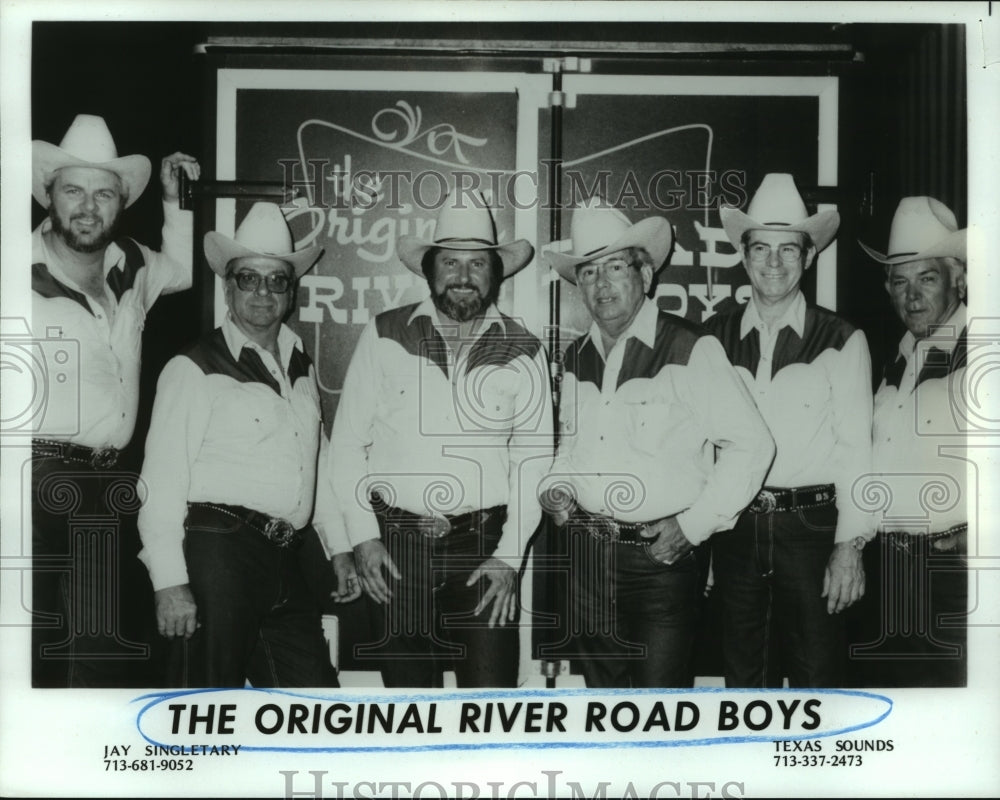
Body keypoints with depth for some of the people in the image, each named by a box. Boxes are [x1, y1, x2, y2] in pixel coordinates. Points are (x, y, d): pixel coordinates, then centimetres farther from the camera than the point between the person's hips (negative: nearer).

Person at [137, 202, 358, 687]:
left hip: (283, 565, 7)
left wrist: (339, 546, 17)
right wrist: (169, 582, -15)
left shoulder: (302, 368, 18)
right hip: (215, 554, -6)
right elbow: (161, 482, -9)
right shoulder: (193, 370, -3)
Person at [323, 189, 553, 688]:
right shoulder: (384, 337, 4)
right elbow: (347, 443, 5)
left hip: (484, 544, 0)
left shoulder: (523, 352, 5)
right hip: (396, 541, 1)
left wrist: (509, 555, -4)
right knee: (407, 686, 8)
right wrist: (363, 537, -2)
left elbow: (533, 460, 5)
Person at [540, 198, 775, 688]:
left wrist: (695, 523, -12)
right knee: (602, 689, 16)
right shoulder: (576, 358, 10)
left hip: (663, 558, -6)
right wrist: (558, 487, 7)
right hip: (586, 555, 6)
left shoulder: (691, 351, -9)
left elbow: (751, 445, -10)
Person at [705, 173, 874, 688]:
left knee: (816, 674, 4)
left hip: (812, 527, -2)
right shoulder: (714, 339, 6)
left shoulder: (841, 341, -1)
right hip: (735, 525, 2)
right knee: (744, 676, 13)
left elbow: (856, 447, -4)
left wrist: (850, 546, -9)